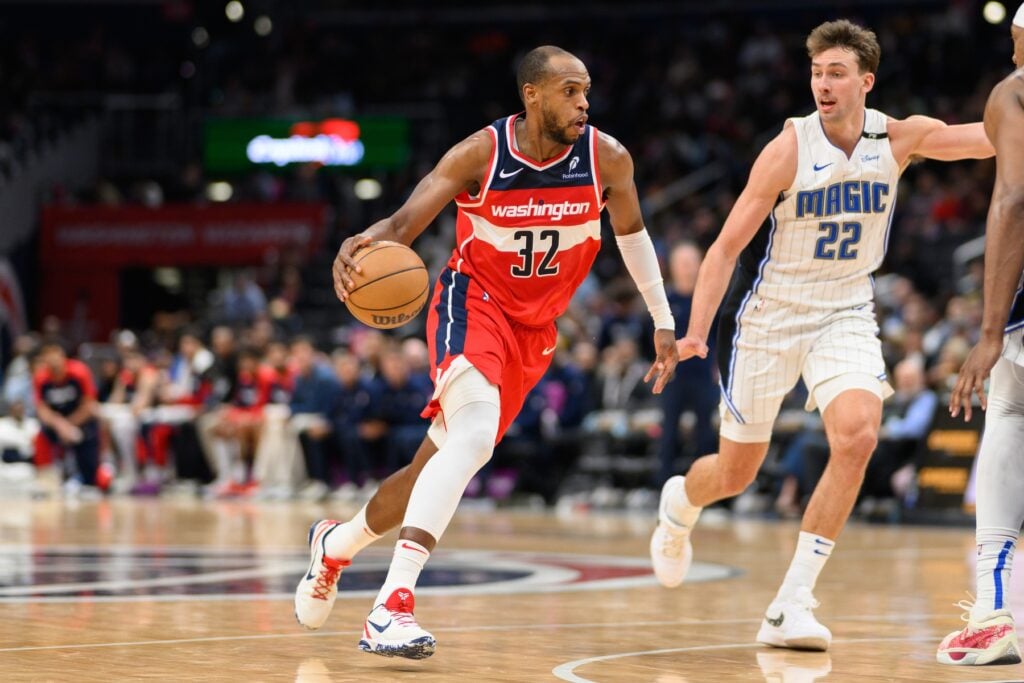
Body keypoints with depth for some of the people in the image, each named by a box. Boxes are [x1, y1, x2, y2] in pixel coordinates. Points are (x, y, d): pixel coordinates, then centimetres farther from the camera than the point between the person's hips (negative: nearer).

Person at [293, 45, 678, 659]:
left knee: (440, 463, 11)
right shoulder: (481, 154, -17)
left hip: (535, 330, 5)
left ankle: (338, 543, 39)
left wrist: (664, 323, 14)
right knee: (474, 435, -31)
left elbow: (632, 233, 8)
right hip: (473, 302, -5)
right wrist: (360, 246, -42)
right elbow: (404, 223, -19)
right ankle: (392, 607, -34)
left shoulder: (607, 158, -10)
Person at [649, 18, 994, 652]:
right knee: (736, 472, 7)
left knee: (858, 435, -23)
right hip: (770, 313, -2)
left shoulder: (898, 139, -7)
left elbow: (996, 137, -14)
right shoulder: (789, 149, -17)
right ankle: (678, 505, 47)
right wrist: (695, 333, -25)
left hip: (845, 314, 2)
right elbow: (727, 246, -16)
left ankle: (792, 605, -15)